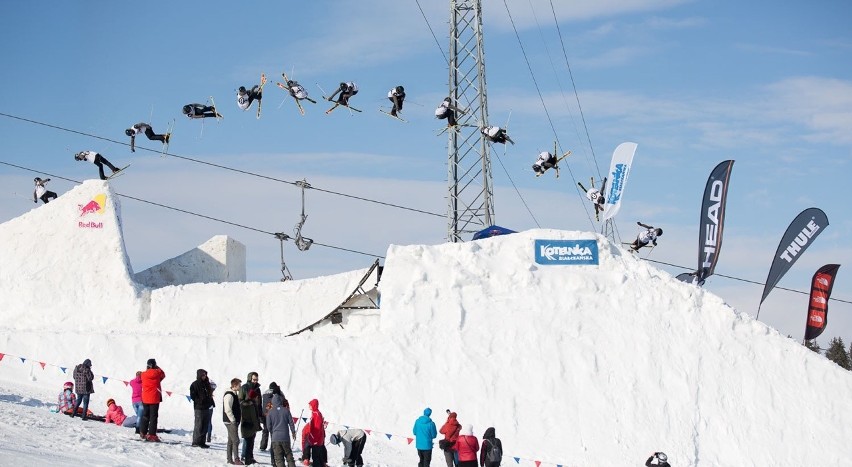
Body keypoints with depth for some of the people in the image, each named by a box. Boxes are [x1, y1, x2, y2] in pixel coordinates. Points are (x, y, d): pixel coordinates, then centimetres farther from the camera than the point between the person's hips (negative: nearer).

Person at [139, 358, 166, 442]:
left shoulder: (143, 374, -2)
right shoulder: (157, 372, -10)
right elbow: (163, 375, 9)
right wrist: (158, 368, 19)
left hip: (145, 398, 4)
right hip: (154, 399, -4)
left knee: (145, 416, 16)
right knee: (153, 416, -2)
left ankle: (143, 433, 22)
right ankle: (151, 434, -7)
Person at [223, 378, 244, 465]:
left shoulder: (234, 394, 15)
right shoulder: (229, 395, -17)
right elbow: (227, 410, -22)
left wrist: (237, 420, 19)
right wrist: (233, 420, -20)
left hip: (234, 421, 10)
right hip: (230, 422, -10)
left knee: (231, 441, 12)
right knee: (236, 440, -11)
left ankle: (230, 459, 17)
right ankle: (236, 459, -10)